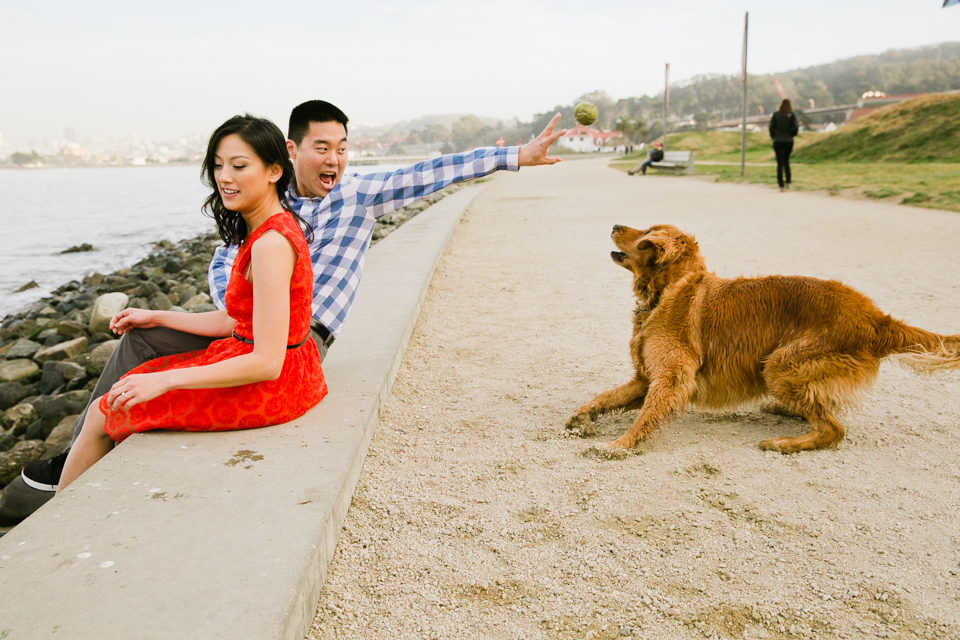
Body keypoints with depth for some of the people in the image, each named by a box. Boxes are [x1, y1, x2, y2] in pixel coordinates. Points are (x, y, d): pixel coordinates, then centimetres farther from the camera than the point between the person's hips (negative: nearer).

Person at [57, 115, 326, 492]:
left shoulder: (271, 243, -24)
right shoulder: (264, 231, 8)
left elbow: (267, 362, -26)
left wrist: (165, 380, -23)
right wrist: (156, 317, 18)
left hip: (269, 386, -10)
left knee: (102, 417, 6)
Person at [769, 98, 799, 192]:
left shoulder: (775, 114, -3)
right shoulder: (792, 115, -5)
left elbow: (771, 128, -6)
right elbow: (795, 129, -11)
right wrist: (790, 135, 9)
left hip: (778, 142, 0)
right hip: (789, 141, 1)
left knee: (780, 163, 3)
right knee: (786, 161, 18)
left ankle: (781, 185, -2)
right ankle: (788, 182, 9)